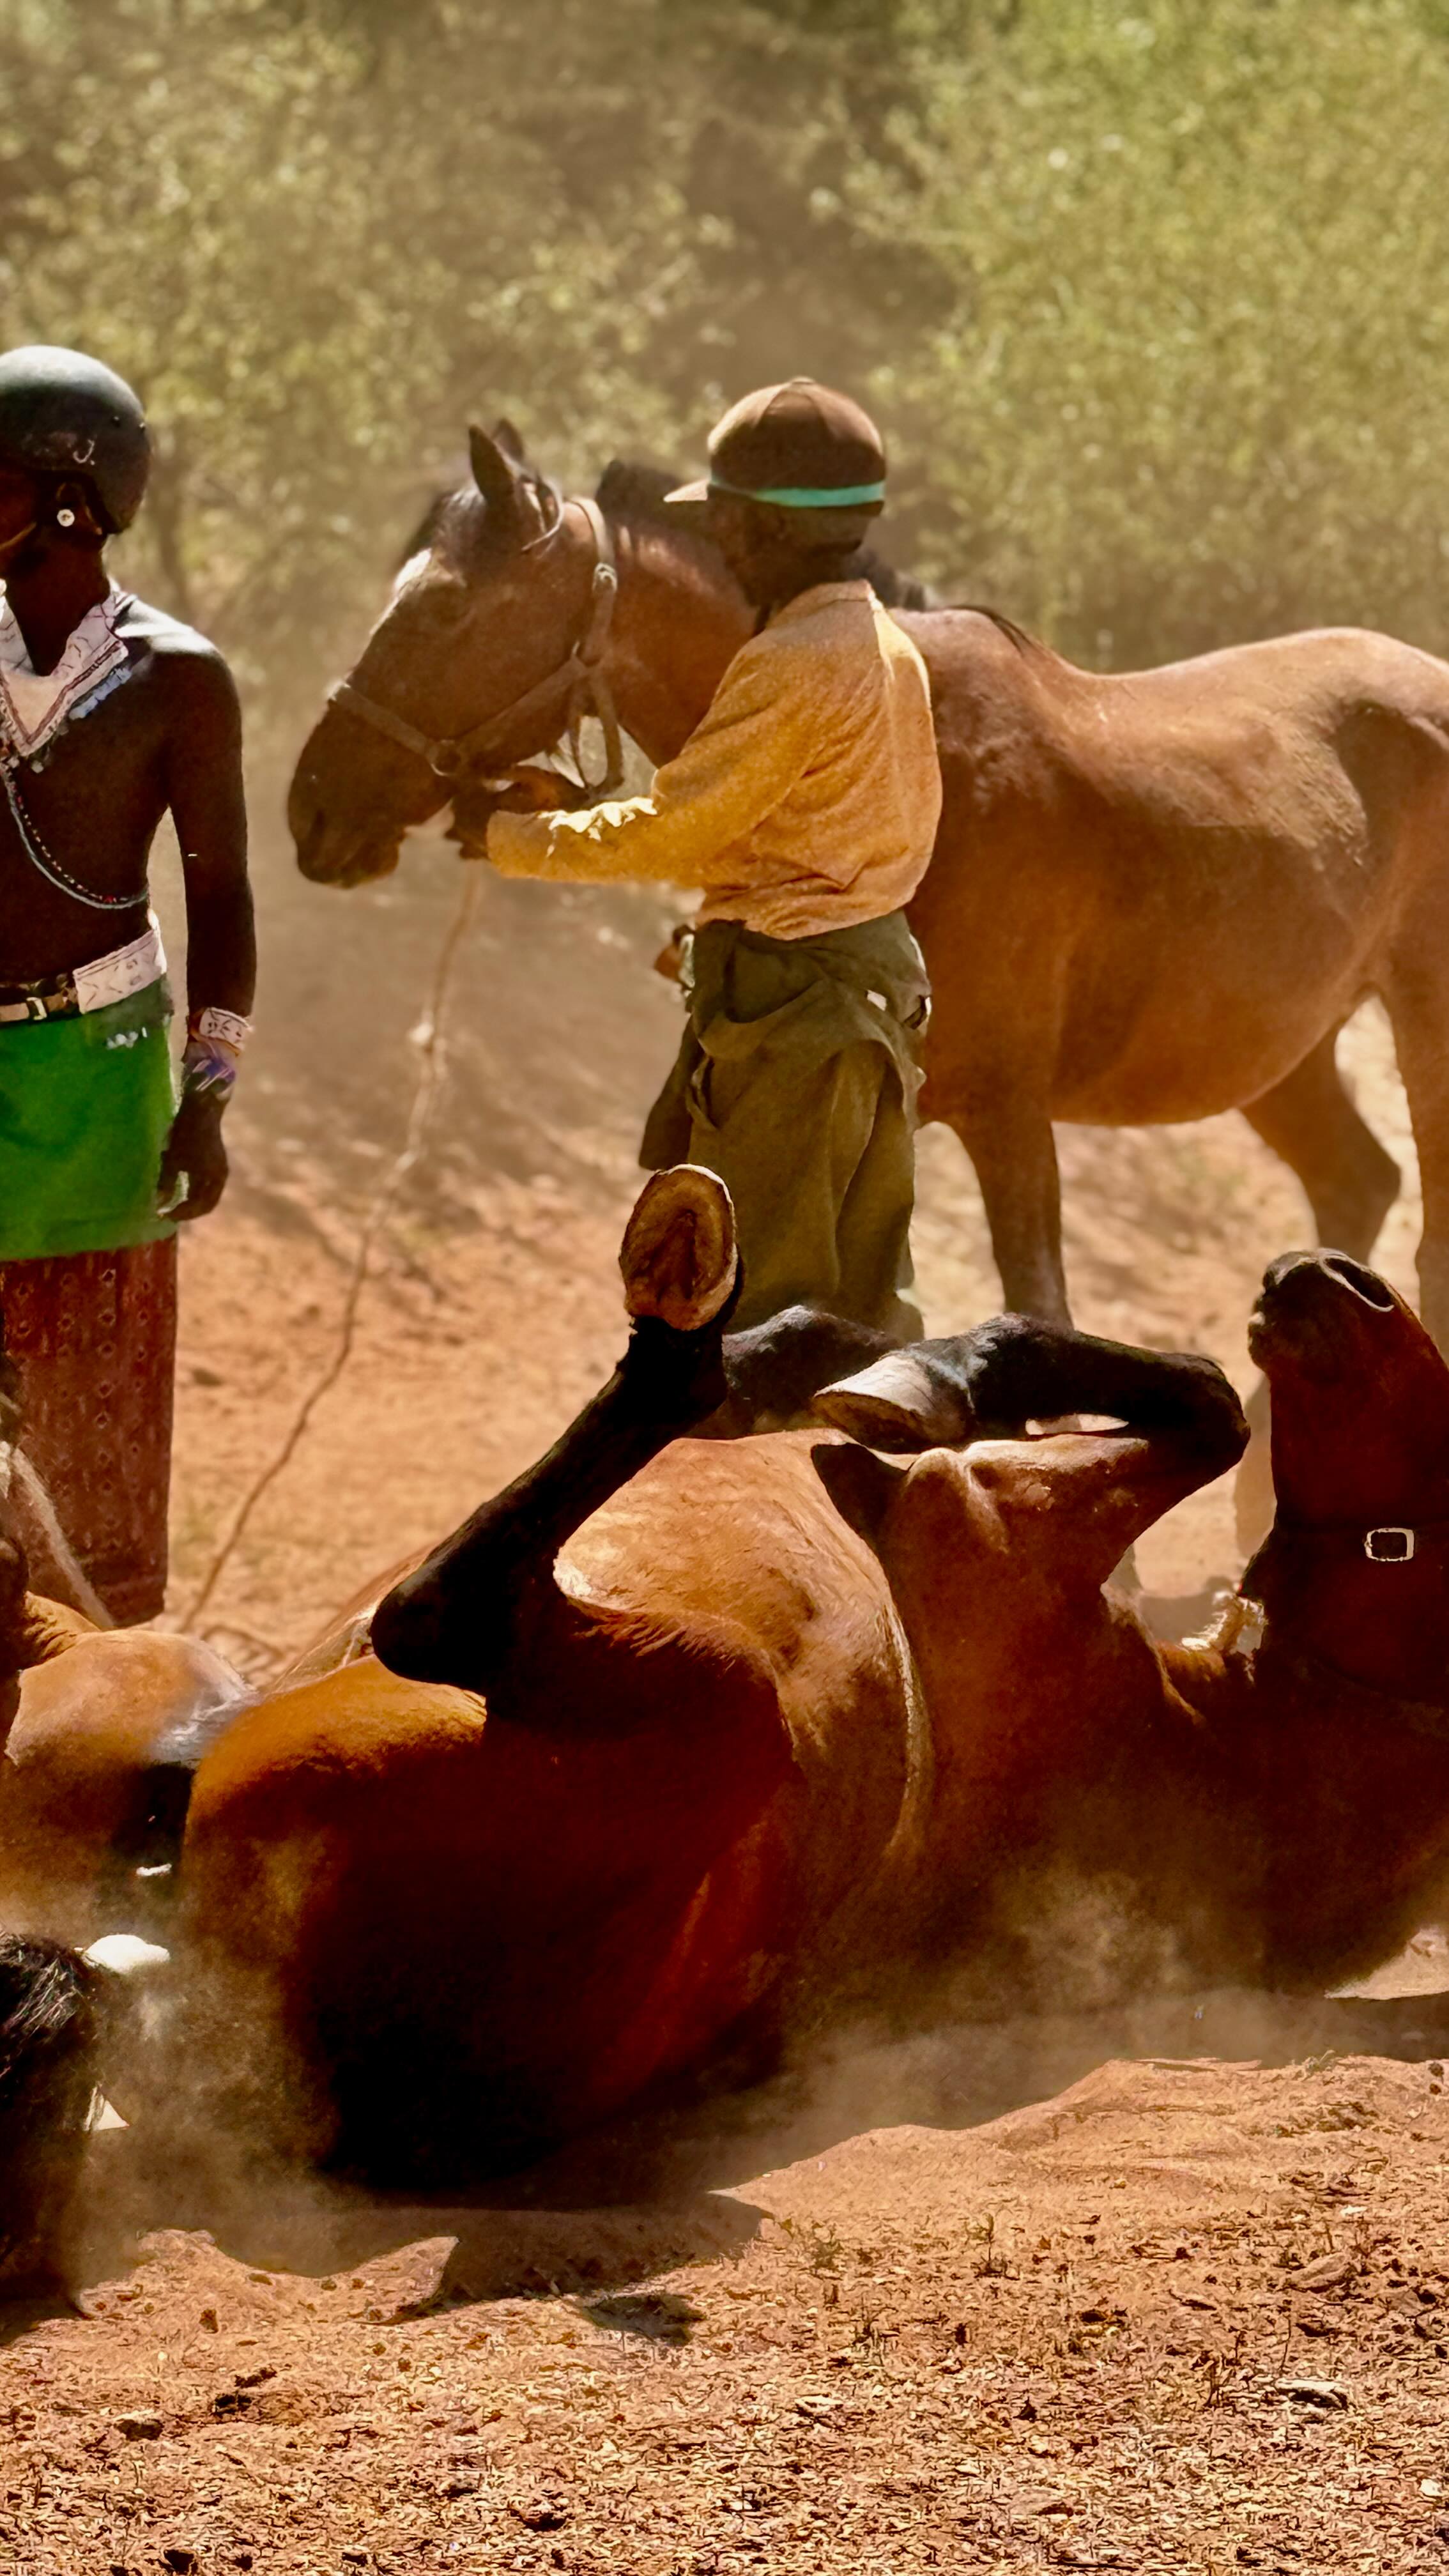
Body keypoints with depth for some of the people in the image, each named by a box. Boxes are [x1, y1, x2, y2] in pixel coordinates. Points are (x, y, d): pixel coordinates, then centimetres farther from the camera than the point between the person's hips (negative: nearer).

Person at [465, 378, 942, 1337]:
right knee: (867, 1303, 13)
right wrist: (571, 807, 17)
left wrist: (511, 836, 1)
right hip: (877, 983, 10)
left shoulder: (789, 667, -18)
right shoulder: (886, 649, 12)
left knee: (763, 1302, -4)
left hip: (787, 1003, -10)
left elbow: (669, 834, -13)